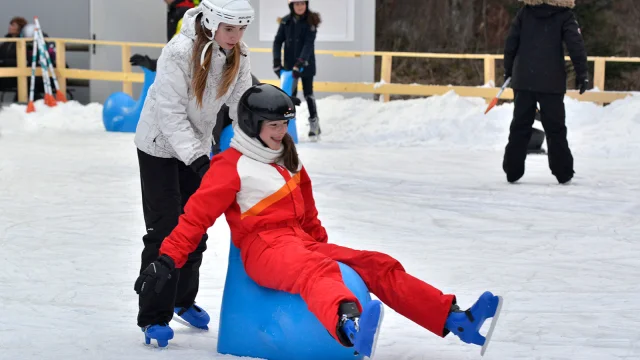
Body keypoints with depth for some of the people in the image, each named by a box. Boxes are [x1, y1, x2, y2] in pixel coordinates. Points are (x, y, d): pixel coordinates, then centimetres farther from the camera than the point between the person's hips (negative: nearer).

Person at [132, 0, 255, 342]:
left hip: (197, 146, 6)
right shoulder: (179, 52, -29)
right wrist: (196, 158, -34)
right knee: (164, 229, -8)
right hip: (160, 146, -6)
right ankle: (153, 316, 1)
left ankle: (183, 299, 34)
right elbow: (171, 113, -29)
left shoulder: (238, 56, -10)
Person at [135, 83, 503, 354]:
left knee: (378, 266, -6)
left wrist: (323, 246, 26)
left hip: (302, 244, 9)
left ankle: (454, 318, -15)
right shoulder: (232, 165, -2)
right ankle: (352, 329, -75)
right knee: (318, 272, -40)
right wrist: (168, 260, -16)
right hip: (264, 249, -9)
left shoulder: (288, 162, 22)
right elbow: (198, 214, -9)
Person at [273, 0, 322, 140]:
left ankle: (314, 125, 9)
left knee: (308, 93, 2)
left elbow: (309, 44, -19)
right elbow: (278, 41, 0)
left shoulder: (311, 22, -10)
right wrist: (277, 62, -11)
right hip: (289, 64, 3)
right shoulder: (286, 21, -1)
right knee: (290, 93, 6)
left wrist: (300, 63, -29)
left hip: (306, 64, -3)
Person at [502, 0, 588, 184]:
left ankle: (512, 171, 8)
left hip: (523, 79, 2)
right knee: (555, 128, 6)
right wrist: (582, 73, -1)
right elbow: (576, 45, -10)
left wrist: (508, 69, 17)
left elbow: (511, 42, 5)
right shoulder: (565, 16, -4)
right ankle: (563, 173, 7)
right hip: (552, 81, -2)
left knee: (520, 126, 9)